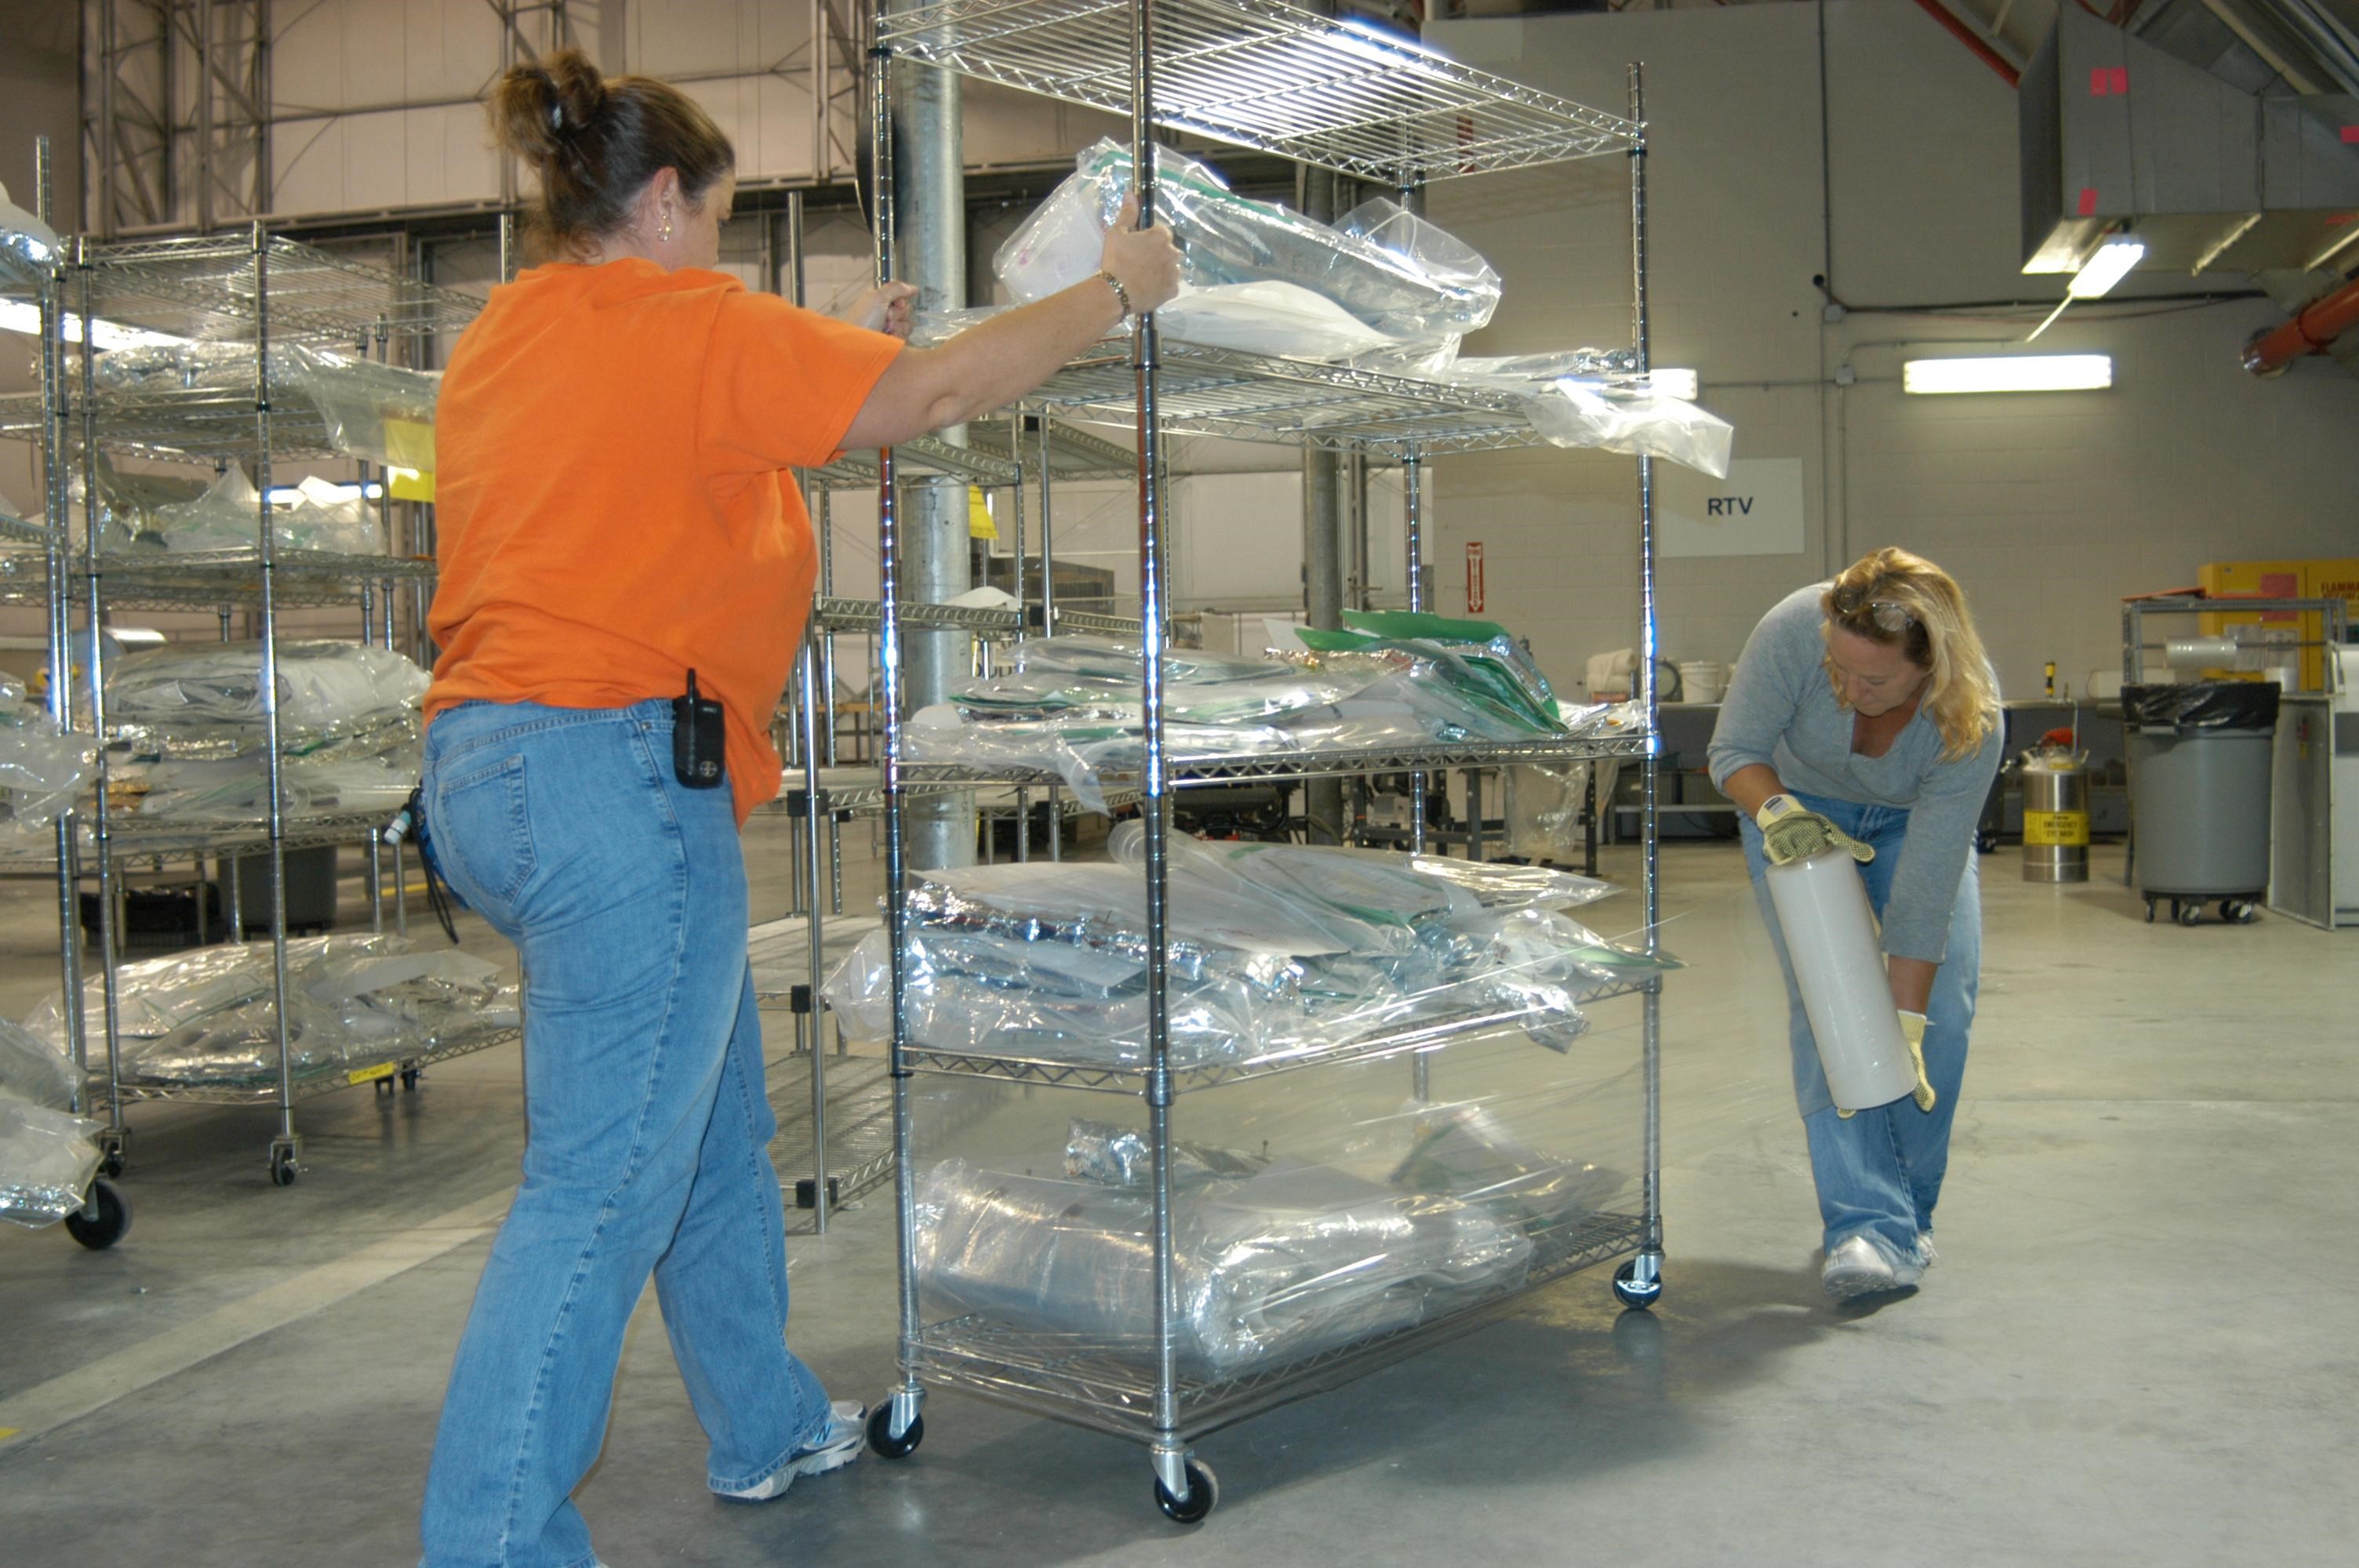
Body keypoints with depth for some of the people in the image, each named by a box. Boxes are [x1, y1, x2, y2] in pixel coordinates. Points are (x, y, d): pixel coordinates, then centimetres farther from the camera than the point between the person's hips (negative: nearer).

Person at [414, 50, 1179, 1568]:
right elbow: (931, 394, -9)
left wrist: (840, 344, 29)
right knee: (603, 1187, -5)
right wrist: (1116, 292, 2)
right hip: (610, 771, -10)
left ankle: (770, 1427, 35)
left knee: (718, 1128, 21)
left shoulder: (500, 340, 17)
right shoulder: (677, 323, -9)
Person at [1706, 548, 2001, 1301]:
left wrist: (1908, 1019, -31)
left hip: (1911, 818, 1)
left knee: (1944, 1008, -11)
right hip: (1798, 807, 0)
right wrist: (1775, 810, -41)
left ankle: (1909, 1212, 7)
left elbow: (1927, 889, -32)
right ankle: (1865, 1224, -22)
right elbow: (1733, 750, -22)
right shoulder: (1794, 629, -36)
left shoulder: (1971, 721, -34)